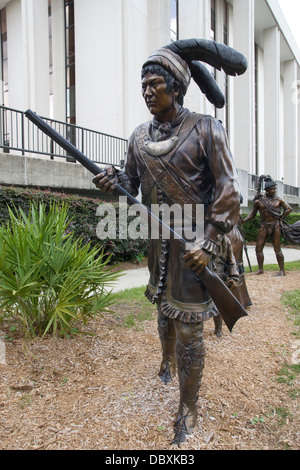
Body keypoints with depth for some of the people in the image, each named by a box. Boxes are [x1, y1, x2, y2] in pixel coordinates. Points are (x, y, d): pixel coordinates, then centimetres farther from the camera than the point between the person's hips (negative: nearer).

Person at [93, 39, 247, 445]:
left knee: (189, 327, 2)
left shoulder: (205, 129, -8)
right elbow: (131, 181, 10)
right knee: (163, 307, 23)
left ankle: (189, 408, 24)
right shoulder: (139, 136, 7)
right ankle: (168, 361, 53)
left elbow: (228, 190, -12)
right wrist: (112, 182, -13)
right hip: (158, 241, 6)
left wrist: (210, 244, -19)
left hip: (193, 243, -5)